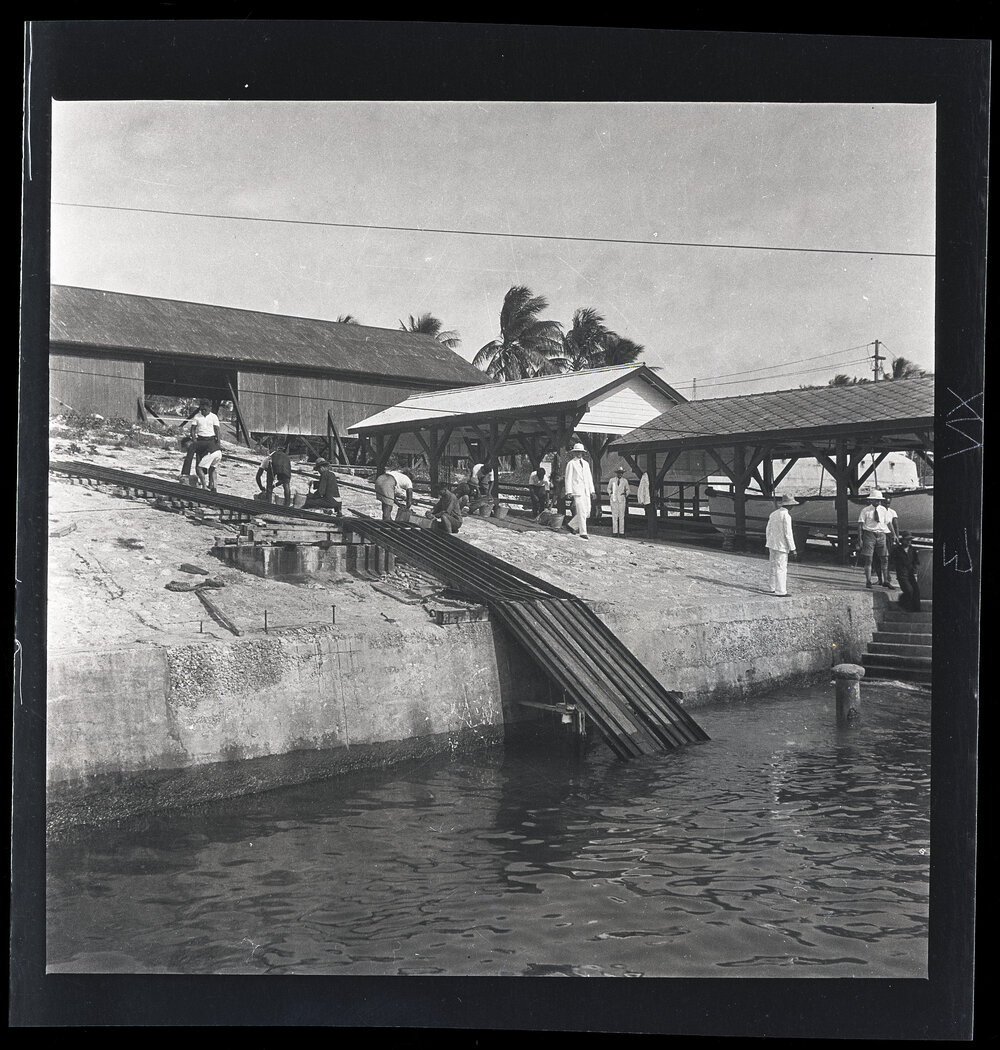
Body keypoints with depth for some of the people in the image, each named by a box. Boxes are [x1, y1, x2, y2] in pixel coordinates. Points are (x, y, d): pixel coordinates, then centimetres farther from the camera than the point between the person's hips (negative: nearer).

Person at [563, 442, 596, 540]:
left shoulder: (586, 463, 19)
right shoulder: (571, 463, 2)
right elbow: (568, 478, -3)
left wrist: (592, 491, 13)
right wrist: (569, 491, -12)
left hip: (586, 491, 6)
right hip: (577, 491, -6)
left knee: (587, 512, 3)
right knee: (581, 512, -12)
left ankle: (571, 525, 18)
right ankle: (582, 532, -9)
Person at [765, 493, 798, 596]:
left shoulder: (773, 514, 9)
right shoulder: (786, 516, -14)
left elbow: (768, 531, 16)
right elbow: (788, 534, -16)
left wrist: (768, 545, 24)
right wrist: (792, 548, -12)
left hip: (771, 545, 8)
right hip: (781, 545, -8)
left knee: (774, 567, 16)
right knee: (781, 568, -4)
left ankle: (773, 588, 24)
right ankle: (781, 591, -3)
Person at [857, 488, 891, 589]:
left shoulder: (883, 510, 7)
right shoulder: (865, 511, -4)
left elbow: (887, 523, 14)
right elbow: (860, 525, -6)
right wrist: (860, 539, -13)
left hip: (881, 534, 4)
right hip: (869, 534, -3)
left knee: (884, 558, 3)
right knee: (867, 559, -4)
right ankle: (868, 581, 3)